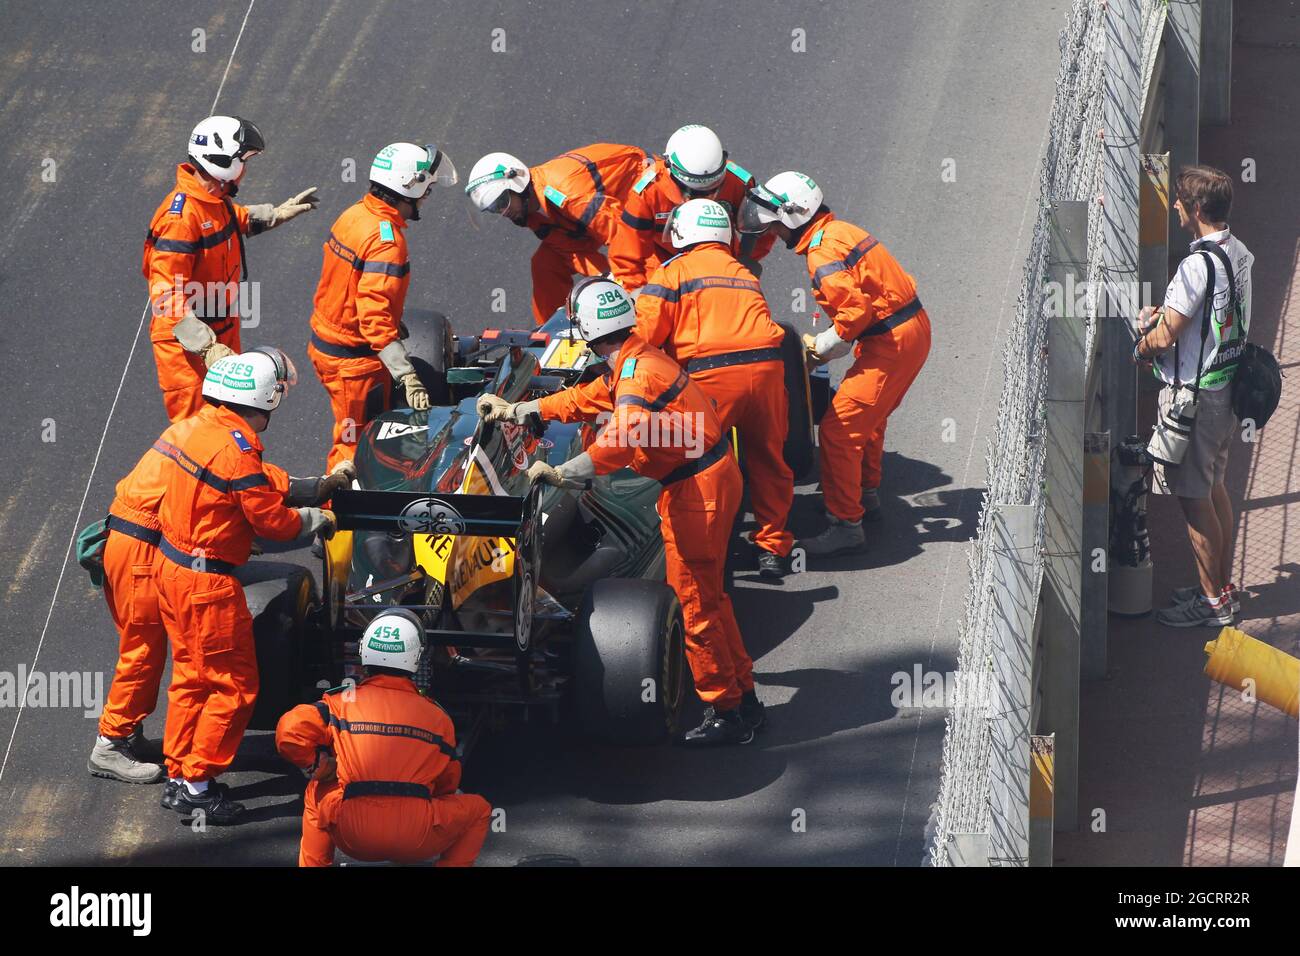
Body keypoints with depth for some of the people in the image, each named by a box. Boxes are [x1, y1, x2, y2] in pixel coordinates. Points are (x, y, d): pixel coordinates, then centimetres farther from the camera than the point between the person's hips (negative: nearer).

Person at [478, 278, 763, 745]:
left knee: (695, 601, -2)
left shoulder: (639, 373, -22)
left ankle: (726, 714, 5)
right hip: (706, 479, 10)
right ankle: (743, 697, 29)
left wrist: (561, 473, -41)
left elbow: (622, 441, -39)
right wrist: (516, 410, 28)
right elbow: (585, 399, 23)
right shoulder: (634, 362, 9)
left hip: (697, 489, -10)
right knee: (707, 595, 20)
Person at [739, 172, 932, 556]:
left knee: (838, 430, -8)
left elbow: (855, 310, -27)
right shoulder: (838, 232, 12)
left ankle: (845, 523, -6)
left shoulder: (823, 251, -19)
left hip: (892, 342, -10)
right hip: (913, 327, 10)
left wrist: (821, 347, -13)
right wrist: (826, 344, 12)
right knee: (867, 418, 29)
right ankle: (866, 495, 47)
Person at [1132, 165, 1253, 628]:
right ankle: (1223, 584, 30)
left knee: (1194, 498, 1)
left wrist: (1142, 346, -1)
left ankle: (1213, 599, 8)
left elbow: (1166, 335, -22)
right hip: (1226, 385, 9)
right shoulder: (1239, 253, 4)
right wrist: (1166, 312, 9)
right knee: (1214, 486, 20)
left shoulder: (1199, 265, -25)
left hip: (1193, 392, -9)